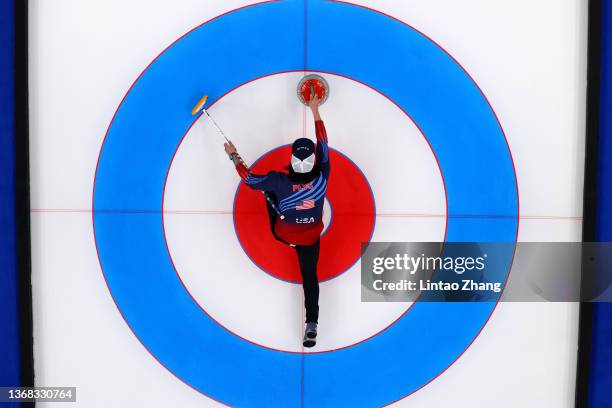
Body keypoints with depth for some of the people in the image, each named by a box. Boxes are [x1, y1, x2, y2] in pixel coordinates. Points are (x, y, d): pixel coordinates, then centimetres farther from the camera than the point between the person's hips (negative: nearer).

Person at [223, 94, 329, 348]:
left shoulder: (280, 181, -30)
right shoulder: (322, 177, -26)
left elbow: (249, 179, -16)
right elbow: (323, 143, -12)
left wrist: (234, 156, -2)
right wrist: (315, 112, -4)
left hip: (283, 234, -1)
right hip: (311, 237, 1)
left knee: (269, 189, 23)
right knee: (310, 275, 14)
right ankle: (311, 324, 1)